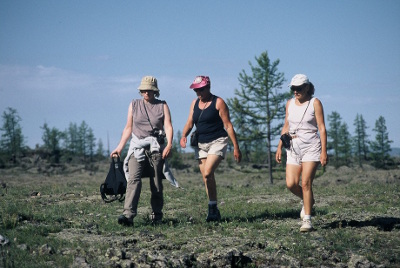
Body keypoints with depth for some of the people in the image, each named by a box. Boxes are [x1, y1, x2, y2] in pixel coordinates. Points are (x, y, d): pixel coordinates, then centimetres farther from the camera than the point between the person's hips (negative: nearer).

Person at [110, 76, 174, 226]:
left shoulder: (162, 106, 9)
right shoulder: (134, 105, 14)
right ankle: (128, 215, -28)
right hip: (137, 146, 0)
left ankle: (157, 214, 19)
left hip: (156, 147, 0)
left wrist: (169, 144, -18)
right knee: (134, 179, -17)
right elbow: (128, 128, 16)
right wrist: (119, 148, 10)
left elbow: (168, 126, -2)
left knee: (156, 183, 2)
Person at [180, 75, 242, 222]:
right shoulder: (195, 103, 11)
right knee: (207, 177, 5)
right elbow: (190, 123, 10)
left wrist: (236, 147, -11)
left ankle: (213, 208, -13)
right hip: (200, 144, 6)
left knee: (208, 173, -22)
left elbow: (228, 125, -8)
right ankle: (214, 211, 12)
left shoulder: (218, 102, -6)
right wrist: (184, 135, -11)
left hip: (217, 142, -6)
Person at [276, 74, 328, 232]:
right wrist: (279, 147, 13)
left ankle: (307, 220, -6)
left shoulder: (315, 103, -3)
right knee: (291, 184, -5)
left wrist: (324, 151, -12)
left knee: (306, 183, -12)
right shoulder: (290, 103, 11)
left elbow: (322, 128, -6)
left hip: (311, 147, -5)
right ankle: (308, 201, 25)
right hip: (293, 148, 5)